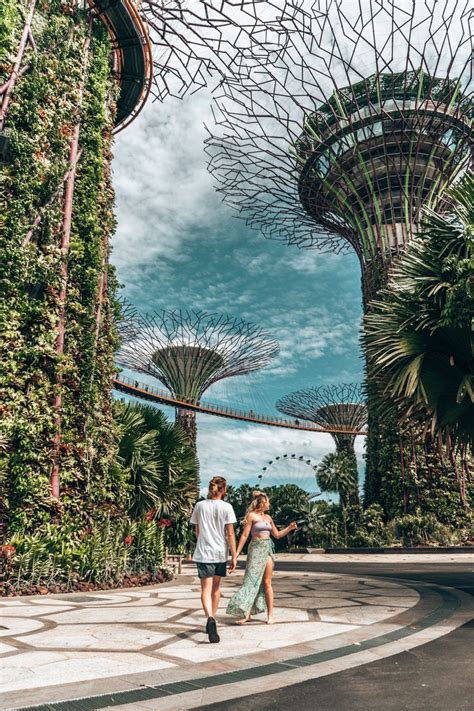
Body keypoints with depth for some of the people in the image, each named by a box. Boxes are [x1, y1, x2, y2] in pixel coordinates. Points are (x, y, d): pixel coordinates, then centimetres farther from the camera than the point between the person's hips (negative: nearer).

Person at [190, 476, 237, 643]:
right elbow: (230, 534, -7)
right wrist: (234, 556, -2)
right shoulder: (226, 507, -6)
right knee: (216, 587, 19)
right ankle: (212, 619, 30)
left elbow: (197, 531, 10)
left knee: (206, 589, -3)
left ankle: (210, 619, -25)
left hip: (203, 553, 0)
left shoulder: (199, 506, 1)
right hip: (221, 553, 0)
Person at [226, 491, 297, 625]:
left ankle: (270, 614, 8)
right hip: (256, 549, -5)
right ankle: (246, 613, 2)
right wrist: (237, 553, -10)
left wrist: (289, 528, 8)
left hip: (268, 549, 5)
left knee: (267, 583, 4)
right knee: (252, 580, -6)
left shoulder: (268, 517, 14)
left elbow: (277, 535, 21)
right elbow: (245, 535, -6)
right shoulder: (251, 515, -4)